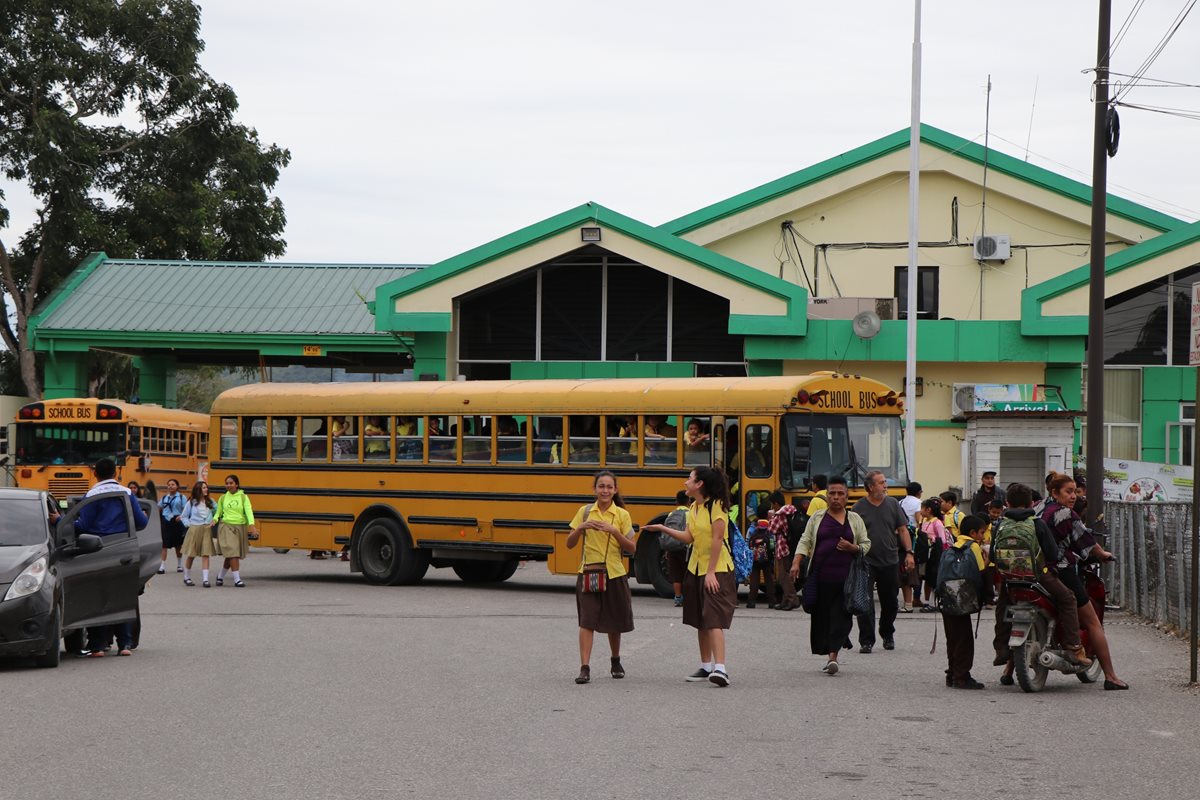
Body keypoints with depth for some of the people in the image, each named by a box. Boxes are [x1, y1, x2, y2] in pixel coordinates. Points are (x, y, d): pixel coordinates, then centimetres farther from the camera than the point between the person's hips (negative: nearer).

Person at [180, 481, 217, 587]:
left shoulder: (210, 501, 9)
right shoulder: (191, 502, 2)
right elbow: (184, 516, 8)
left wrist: (213, 521, -1)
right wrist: (189, 524, -3)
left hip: (206, 529, 2)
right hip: (194, 529, -2)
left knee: (205, 554, -7)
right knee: (191, 555, 6)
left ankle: (205, 579, -10)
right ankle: (187, 577, 20)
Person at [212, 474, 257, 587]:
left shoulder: (243, 497, 1)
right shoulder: (223, 498, 5)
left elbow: (249, 511, -10)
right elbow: (218, 512, 12)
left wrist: (252, 525, -25)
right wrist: (214, 520, -10)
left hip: (240, 527, 1)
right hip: (226, 527, -1)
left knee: (232, 555, 7)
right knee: (232, 553, -14)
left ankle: (220, 576, 27)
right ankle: (237, 579, -12)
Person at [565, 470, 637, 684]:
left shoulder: (622, 515, -1)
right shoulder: (585, 512, 3)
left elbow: (632, 548, -3)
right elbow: (569, 544, 5)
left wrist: (613, 531, -16)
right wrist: (580, 528, -14)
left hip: (614, 574, 0)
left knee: (614, 621, 13)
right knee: (587, 621, -10)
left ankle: (616, 662, 33)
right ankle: (584, 667, -13)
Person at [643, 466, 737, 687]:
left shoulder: (716, 506, -14)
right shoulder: (693, 508, 11)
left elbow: (717, 540, -18)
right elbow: (689, 537, 10)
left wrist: (711, 572, -20)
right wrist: (662, 528, 7)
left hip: (717, 569, -9)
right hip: (696, 568, 9)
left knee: (714, 619, -18)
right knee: (701, 621, 12)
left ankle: (720, 668, -25)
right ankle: (706, 666, 20)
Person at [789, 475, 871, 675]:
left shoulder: (855, 519, 11)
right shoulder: (817, 517, 12)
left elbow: (866, 544, 13)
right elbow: (805, 542, 8)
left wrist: (852, 548, -8)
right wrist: (796, 563, -6)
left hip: (845, 578, -1)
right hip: (820, 575, 1)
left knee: (841, 616, -11)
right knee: (821, 615, 3)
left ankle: (833, 656, -13)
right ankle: (828, 655, 15)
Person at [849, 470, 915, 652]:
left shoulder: (893, 504, 6)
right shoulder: (859, 508, -1)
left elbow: (903, 530, 8)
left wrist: (909, 553, -1)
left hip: (890, 561, 3)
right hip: (866, 562, -3)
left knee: (890, 602, 12)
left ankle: (887, 634, 33)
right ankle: (866, 641, -5)